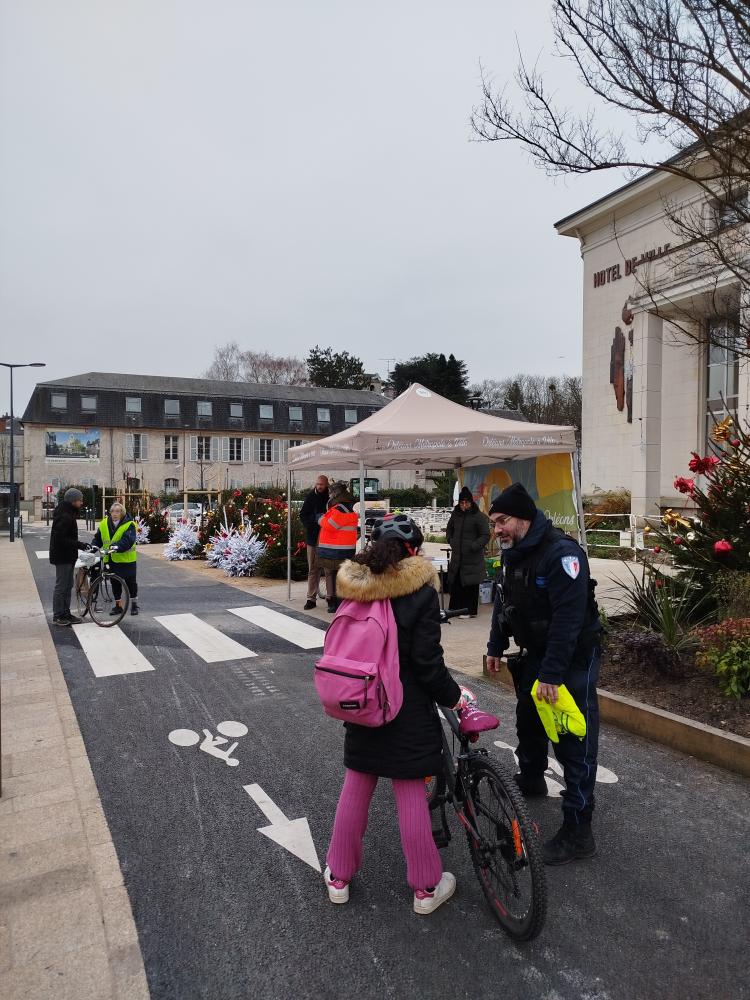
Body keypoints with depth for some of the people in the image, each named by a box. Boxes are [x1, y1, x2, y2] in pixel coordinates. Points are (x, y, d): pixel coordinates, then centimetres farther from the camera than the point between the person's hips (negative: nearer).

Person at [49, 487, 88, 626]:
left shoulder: (69, 514, 12)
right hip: (62, 557, -10)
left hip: (68, 556, 10)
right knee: (61, 586, -1)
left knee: (68, 586, 16)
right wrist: (78, 544, -26)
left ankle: (66, 614, 24)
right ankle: (57, 616, 8)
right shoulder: (64, 517, -21)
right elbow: (60, 538, -26)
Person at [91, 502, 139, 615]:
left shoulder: (129, 524, -13)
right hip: (111, 559, 4)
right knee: (115, 583, 12)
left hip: (126, 560, -4)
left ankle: (134, 604, 20)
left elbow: (127, 540, -26)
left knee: (130, 582, 6)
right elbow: (98, 539, 10)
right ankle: (118, 605, 25)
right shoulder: (104, 524, 3)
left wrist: (117, 546, -42)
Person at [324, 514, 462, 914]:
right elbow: (428, 660, -16)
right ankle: (425, 887, 25)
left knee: (356, 788, 18)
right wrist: (454, 697, -2)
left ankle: (338, 877, 31)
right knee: (411, 793, 8)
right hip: (407, 709, -4)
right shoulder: (420, 591, -16)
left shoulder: (354, 586, -1)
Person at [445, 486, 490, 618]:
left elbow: (485, 536, -11)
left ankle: (471, 611, 9)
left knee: (470, 585, -1)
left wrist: (473, 547, -20)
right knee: (454, 582, 12)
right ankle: (455, 607, 25)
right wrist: (450, 540, 12)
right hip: (457, 556, 6)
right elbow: (449, 529, 26)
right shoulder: (456, 514, 8)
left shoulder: (479, 516, -11)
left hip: (472, 557, -6)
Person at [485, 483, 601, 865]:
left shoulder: (561, 553, -26)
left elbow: (569, 618, -29)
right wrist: (496, 646, 13)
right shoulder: (513, 553, 2)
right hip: (534, 654, 9)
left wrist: (552, 674, -29)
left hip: (572, 658, -9)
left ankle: (578, 830, 6)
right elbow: (503, 601, 13)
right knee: (528, 719, 24)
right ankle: (531, 779, 48)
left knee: (574, 740, -4)